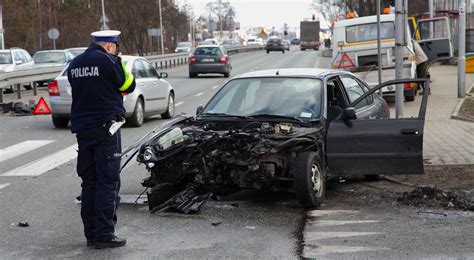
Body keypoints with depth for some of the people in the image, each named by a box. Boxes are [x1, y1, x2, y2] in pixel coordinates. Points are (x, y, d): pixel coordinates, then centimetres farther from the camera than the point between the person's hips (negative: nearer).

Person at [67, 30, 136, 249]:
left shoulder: (74, 64, 11)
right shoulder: (107, 61, -10)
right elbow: (128, 86, -3)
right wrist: (119, 62, 8)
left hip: (82, 128, 7)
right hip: (105, 127, -7)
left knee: (89, 183, 12)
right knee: (107, 182, -2)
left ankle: (91, 234, 15)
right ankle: (104, 235, -3)